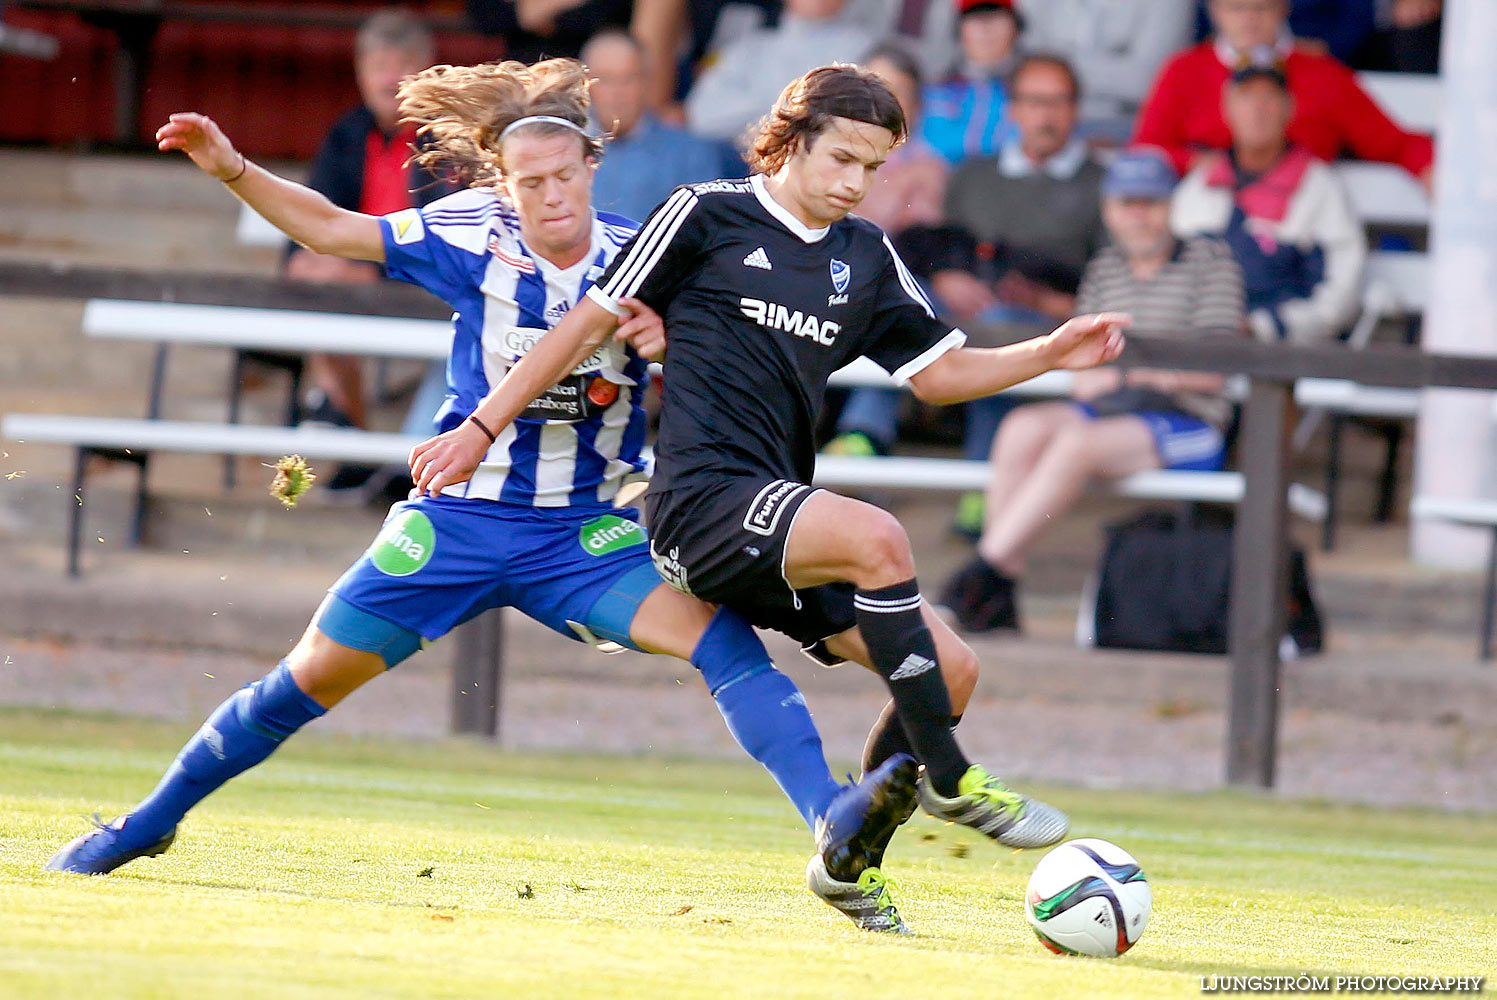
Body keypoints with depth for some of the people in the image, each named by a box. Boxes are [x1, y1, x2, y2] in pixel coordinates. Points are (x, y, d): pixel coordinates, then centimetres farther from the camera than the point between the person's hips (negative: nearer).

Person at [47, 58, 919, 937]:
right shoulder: (471, 239, -8)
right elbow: (330, 228, 2)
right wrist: (233, 169, -10)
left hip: (586, 532, 0)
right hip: (461, 521, 0)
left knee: (722, 637, -25)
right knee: (315, 676, 4)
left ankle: (837, 829, -38)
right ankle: (149, 822, 25)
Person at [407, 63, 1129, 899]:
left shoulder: (866, 255, 17)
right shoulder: (707, 216, 0)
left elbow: (941, 372, 20)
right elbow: (592, 322, 3)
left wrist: (1049, 354, 5)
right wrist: (479, 432, 3)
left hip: (778, 514, 7)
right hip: (702, 502, -7)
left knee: (952, 670, -5)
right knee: (877, 537, -33)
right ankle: (950, 781, -23)